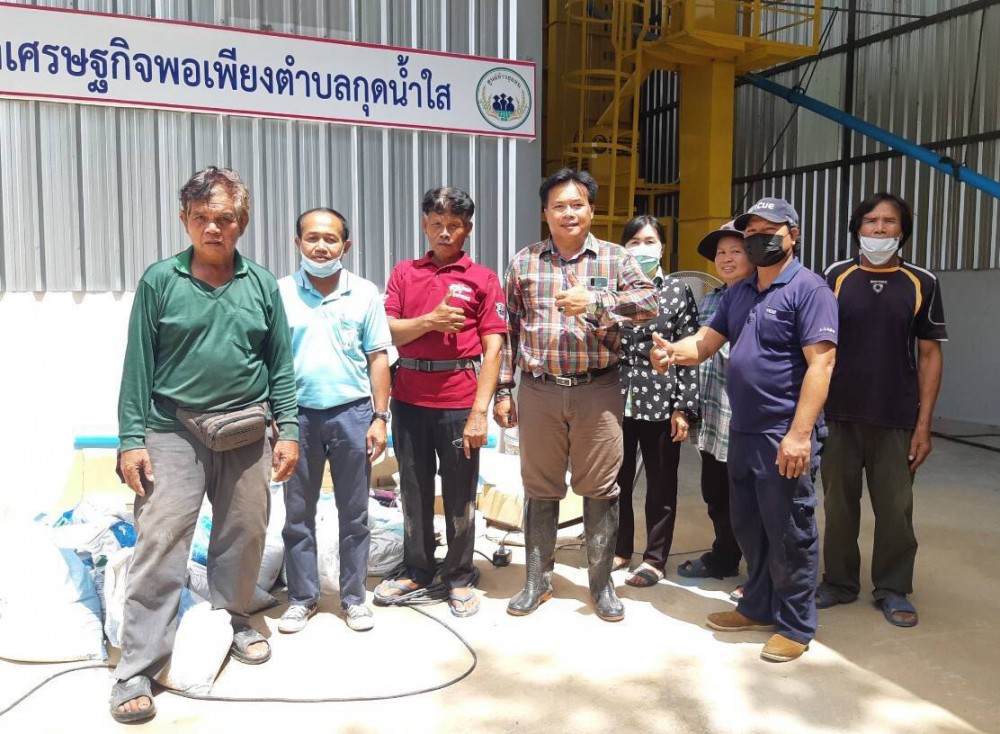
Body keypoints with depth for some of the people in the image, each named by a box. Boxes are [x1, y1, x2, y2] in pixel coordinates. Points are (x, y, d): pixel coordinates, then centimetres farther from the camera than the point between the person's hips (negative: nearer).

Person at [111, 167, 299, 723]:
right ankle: (137, 669, 4)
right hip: (173, 432, -2)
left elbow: (281, 365, 7)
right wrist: (131, 438, -5)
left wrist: (288, 430, 2)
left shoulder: (262, 285, 5)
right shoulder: (160, 281, 0)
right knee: (160, 543, -5)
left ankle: (234, 619, 36)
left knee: (245, 536, 12)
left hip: (246, 433, 3)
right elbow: (138, 365, 0)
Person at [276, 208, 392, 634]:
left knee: (354, 514, 8)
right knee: (298, 513, 10)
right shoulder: (281, 292, 1)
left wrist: (380, 417, -1)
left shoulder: (365, 294, 3)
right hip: (299, 414, 0)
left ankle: (353, 597, 22)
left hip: (352, 414, 0)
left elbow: (377, 358, 4)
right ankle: (301, 598, 24)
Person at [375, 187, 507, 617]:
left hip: (459, 401, -2)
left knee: (460, 495, 6)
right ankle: (416, 570, 29)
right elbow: (387, 332, 1)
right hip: (409, 399, 3)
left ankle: (459, 577, 22)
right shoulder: (404, 274, 10)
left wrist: (479, 411, -12)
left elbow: (493, 348, -4)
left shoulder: (482, 279, 2)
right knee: (414, 490, 13)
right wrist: (431, 321, -16)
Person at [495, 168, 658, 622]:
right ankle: (537, 581, 25)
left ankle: (601, 583, 22)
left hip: (598, 392, -1)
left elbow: (649, 302, -10)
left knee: (600, 489, 6)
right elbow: (507, 330, 8)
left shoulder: (616, 259, 5)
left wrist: (595, 300, -23)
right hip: (539, 392, 1)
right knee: (540, 489, 10)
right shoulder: (523, 263, 8)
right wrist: (503, 390, 5)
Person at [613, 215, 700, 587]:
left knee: (661, 483, 7)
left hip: (661, 401, -2)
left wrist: (684, 407, -8)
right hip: (616, 399, 2)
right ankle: (619, 548, 28)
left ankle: (655, 558, 20)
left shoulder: (678, 291, 1)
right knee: (616, 480, 11)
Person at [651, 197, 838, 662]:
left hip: (783, 437, -8)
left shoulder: (808, 289, -9)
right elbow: (705, 343, 11)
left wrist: (800, 434, -24)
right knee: (747, 528, 17)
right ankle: (758, 607, 33)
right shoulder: (739, 293, 15)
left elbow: (820, 363, -17)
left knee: (789, 534, 3)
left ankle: (795, 625, 17)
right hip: (741, 432, 8)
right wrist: (673, 351, -13)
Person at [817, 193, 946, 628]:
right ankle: (839, 582, 25)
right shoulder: (835, 277, 2)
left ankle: (893, 589, 22)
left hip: (897, 420, 0)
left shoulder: (921, 284, 2)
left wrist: (924, 423, -3)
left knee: (895, 509, 5)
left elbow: (929, 355, 3)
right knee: (839, 504, 10)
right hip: (839, 416, 1)